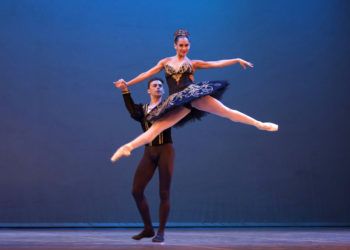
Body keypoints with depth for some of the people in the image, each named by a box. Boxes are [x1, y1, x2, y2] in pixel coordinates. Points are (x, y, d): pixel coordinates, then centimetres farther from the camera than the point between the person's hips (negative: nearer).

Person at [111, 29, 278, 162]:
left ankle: (259, 124, -4)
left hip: (193, 94, -1)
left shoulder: (194, 63, 14)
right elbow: (147, 74, 18)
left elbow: (217, 64, 11)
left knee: (226, 111, -9)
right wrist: (127, 84, 15)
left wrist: (237, 60, 5)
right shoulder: (165, 62, 18)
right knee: (157, 127, -12)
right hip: (177, 102, 1)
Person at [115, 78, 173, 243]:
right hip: (149, 152, 3)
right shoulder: (142, 109, 10)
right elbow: (133, 113, -12)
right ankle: (148, 229, 15)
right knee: (136, 191, -1)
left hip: (165, 150, -3)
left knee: (164, 193, -3)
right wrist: (125, 91, -19)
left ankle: (161, 232, 6)